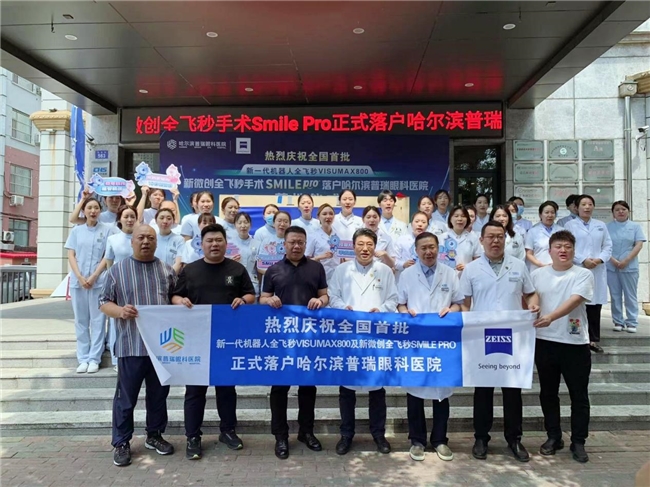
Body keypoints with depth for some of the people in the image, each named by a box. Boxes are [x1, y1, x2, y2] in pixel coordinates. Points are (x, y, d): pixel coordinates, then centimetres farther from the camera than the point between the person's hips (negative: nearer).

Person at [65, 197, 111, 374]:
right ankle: (83, 359, 13)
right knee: (81, 320, 6)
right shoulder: (76, 230, 10)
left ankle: (94, 358, 6)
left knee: (97, 320, 0)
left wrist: (94, 276, -10)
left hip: (99, 281, -3)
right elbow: (71, 255, 6)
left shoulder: (107, 229, 2)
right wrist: (79, 277, -8)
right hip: (78, 281, 3)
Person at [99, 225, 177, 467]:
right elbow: (104, 302, 1)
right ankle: (121, 443, 21)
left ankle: (155, 435, 30)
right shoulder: (117, 270, 0)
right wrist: (120, 311, -19)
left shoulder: (167, 270, 8)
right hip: (131, 345, -3)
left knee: (159, 394, 14)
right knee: (126, 396, 6)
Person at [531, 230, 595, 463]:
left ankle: (578, 442, 22)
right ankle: (553, 437, 27)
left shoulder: (583, 275, -5)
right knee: (548, 392, 12)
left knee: (579, 395, 8)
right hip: (544, 342, 3)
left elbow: (574, 301, -20)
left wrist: (550, 317, -35)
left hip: (575, 343, -2)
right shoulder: (537, 275, 4)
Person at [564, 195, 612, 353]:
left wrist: (600, 259, -7)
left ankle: (594, 340, 13)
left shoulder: (601, 225, 16)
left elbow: (608, 246, 11)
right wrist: (583, 260, -13)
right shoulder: (570, 225, 5)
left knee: (595, 305, 5)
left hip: (598, 271, 3)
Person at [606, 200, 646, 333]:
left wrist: (626, 261, -13)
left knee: (630, 296, 3)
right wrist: (613, 260, -13)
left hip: (629, 266, -1)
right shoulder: (607, 227, 6)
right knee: (615, 296, 5)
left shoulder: (635, 226, 5)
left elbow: (639, 245, -3)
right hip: (611, 267, 1)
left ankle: (632, 323, 9)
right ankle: (618, 322, 13)